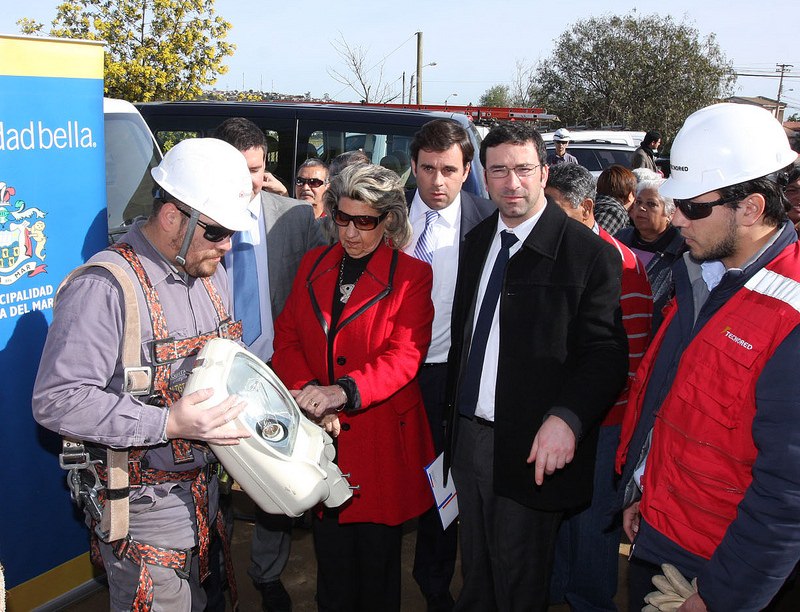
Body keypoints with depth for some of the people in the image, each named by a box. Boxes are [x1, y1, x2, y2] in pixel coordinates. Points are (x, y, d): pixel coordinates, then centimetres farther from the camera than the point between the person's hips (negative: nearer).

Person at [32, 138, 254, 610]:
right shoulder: (105, 287, -21)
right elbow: (57, 401, -25)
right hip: (144, 505, -7)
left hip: (205, 490, 8)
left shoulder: (213, 273, 6)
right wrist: (168, 424, -29)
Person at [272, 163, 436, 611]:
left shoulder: (412, 276, -5)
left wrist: (343, 391, -30)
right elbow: (287, 336, 5)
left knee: (376, 553, 8)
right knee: (330, 553, 12)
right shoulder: (314, 264, 9)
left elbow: (405, 355, -16)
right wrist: (308, 388, -13)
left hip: (381, 437, -3)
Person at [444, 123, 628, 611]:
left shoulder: (589, 253, -13)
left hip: (533, 448, -6)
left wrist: (567, 418, -30)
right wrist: (453, 413, 12)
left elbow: (606, 354, -16)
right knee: (476, 573, 24)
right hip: (469, 435, 6)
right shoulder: (477, 242, 7)